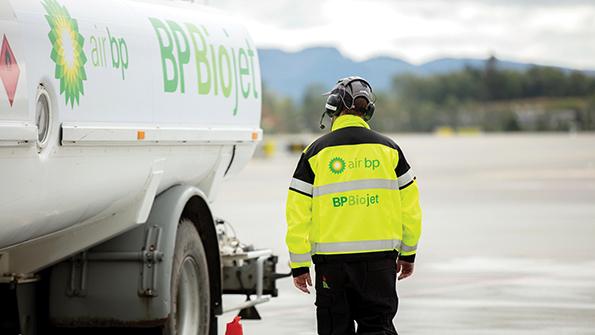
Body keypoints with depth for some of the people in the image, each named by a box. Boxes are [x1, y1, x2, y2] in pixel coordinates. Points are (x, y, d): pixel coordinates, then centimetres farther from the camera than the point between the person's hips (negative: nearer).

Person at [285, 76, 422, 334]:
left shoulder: (317, 152, -2)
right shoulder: (388, 149, 3)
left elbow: (298, 213, -4)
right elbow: (410, 207, 5)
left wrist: (299, 264, 2)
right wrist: (408, 253, 17)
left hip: (331, 257, -1)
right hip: (379, 255, 1)